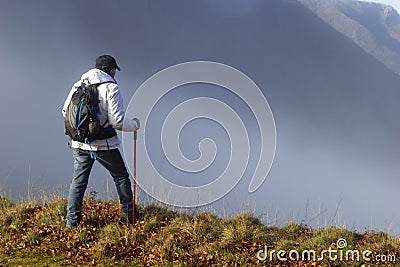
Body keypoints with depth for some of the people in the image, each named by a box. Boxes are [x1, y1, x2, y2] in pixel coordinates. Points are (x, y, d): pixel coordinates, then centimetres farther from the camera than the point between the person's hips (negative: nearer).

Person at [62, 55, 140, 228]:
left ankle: (72, 220, 11)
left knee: (78, 180, 14)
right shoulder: (111, 88, -11)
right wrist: (135, 124, 3)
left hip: (79, 144, 4)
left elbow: (66, 111, 9)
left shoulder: (79, 84, 4)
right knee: (121, 177, 14)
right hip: (104, 145, -4)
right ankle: (130, 215, 20)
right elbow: (117, 121, -15)